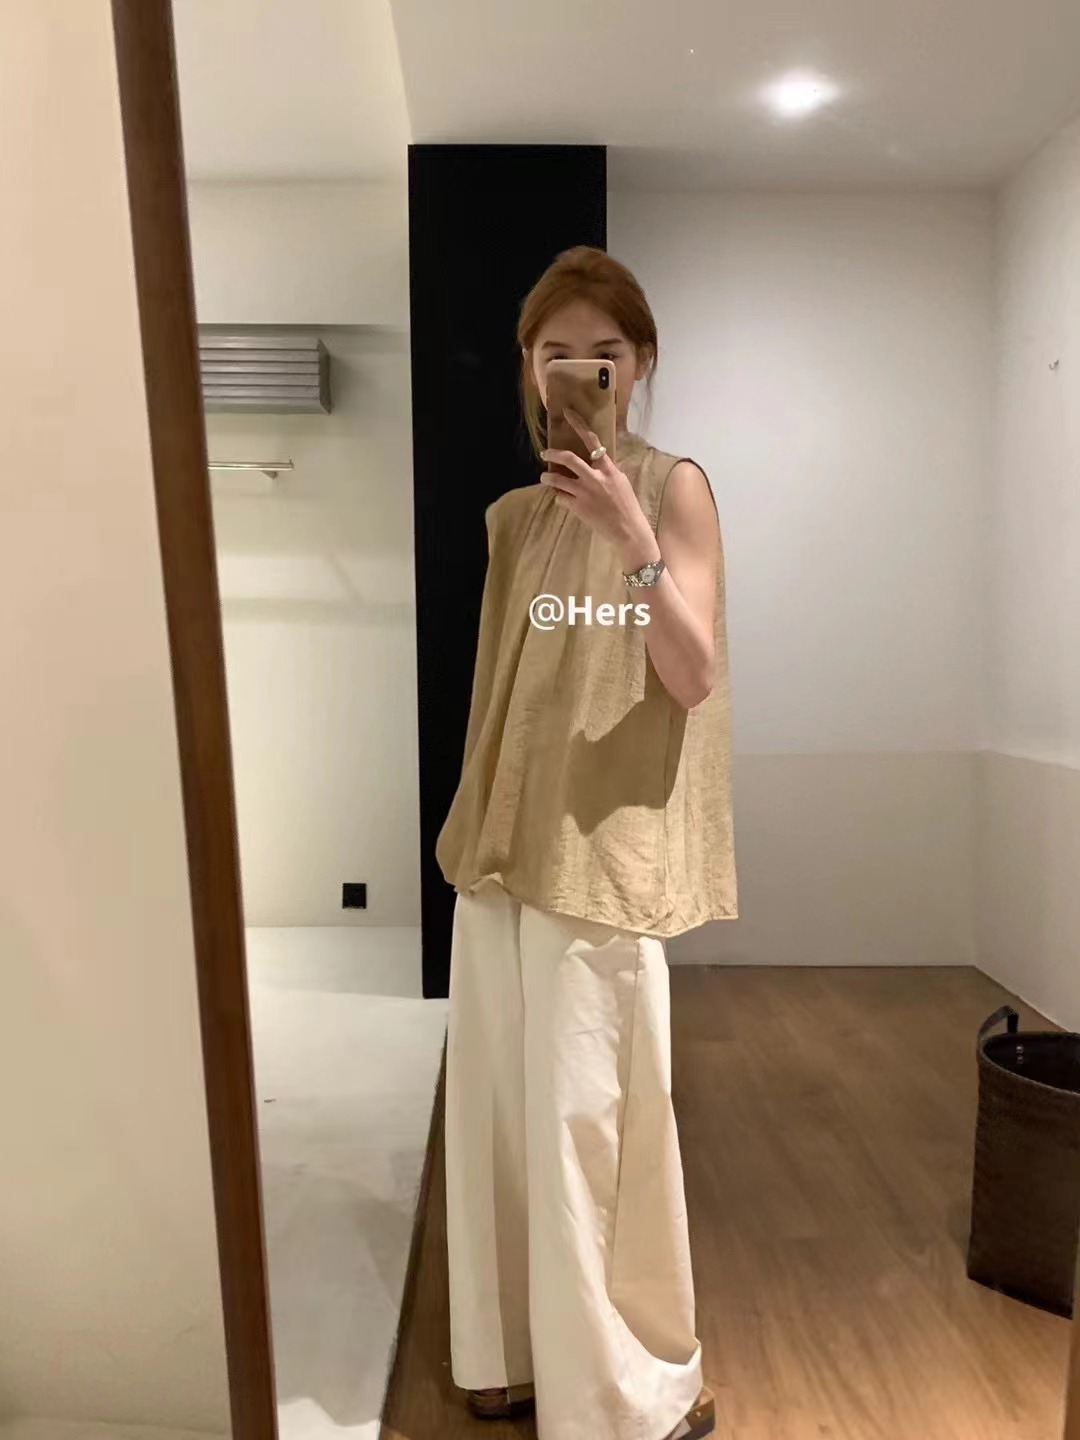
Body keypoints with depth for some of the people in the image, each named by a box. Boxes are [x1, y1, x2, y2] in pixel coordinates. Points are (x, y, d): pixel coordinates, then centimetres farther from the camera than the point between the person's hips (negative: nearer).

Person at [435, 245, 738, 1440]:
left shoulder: (672, 487, -3)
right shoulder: (515, 514, 12)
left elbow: (693, 678, -12)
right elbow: (502, 691, 13)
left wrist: (635, 541, -24)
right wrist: (469, 821, 14)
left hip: (602, 850, -6)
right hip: (500, 845, 6)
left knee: (591, 1123, 2)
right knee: (499, 1105, 14)